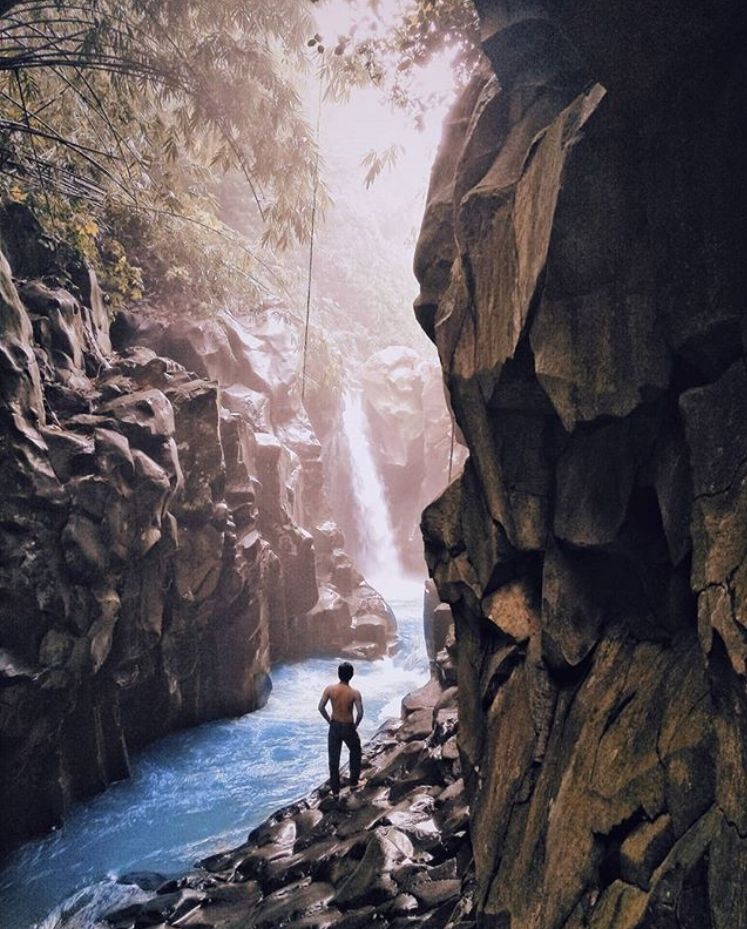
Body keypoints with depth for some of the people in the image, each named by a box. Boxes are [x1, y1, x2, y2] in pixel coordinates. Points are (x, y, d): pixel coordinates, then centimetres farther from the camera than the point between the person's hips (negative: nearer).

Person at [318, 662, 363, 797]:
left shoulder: (329, 689, -13)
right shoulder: (354, 693, -19)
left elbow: (321, 707, -10)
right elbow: (360, 713, -21)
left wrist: (329, 720, 5)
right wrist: (355, 725, -2)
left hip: (334, 727, 2)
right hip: (348, 728, -1)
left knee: (334, 760, 13)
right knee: (355, 753, 26)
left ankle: (335, 790, 21)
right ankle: (354, 782, 34)